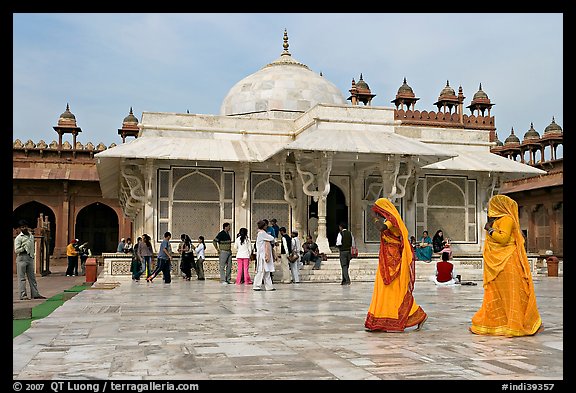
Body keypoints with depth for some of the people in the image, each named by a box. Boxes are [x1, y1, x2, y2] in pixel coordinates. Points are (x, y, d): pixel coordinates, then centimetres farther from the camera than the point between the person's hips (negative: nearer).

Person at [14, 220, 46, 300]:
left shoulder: (31, 235, 13)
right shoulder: (18, 238, -6)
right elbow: (16, 250, -11)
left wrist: (32, 255, 13)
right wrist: (25, 248, -15)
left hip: (30, 258, 6)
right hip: (22, 258, -6)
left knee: (32, 277, 8)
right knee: (22, 278, -3)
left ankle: (35, 294, 11)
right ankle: (23, 295, -2)